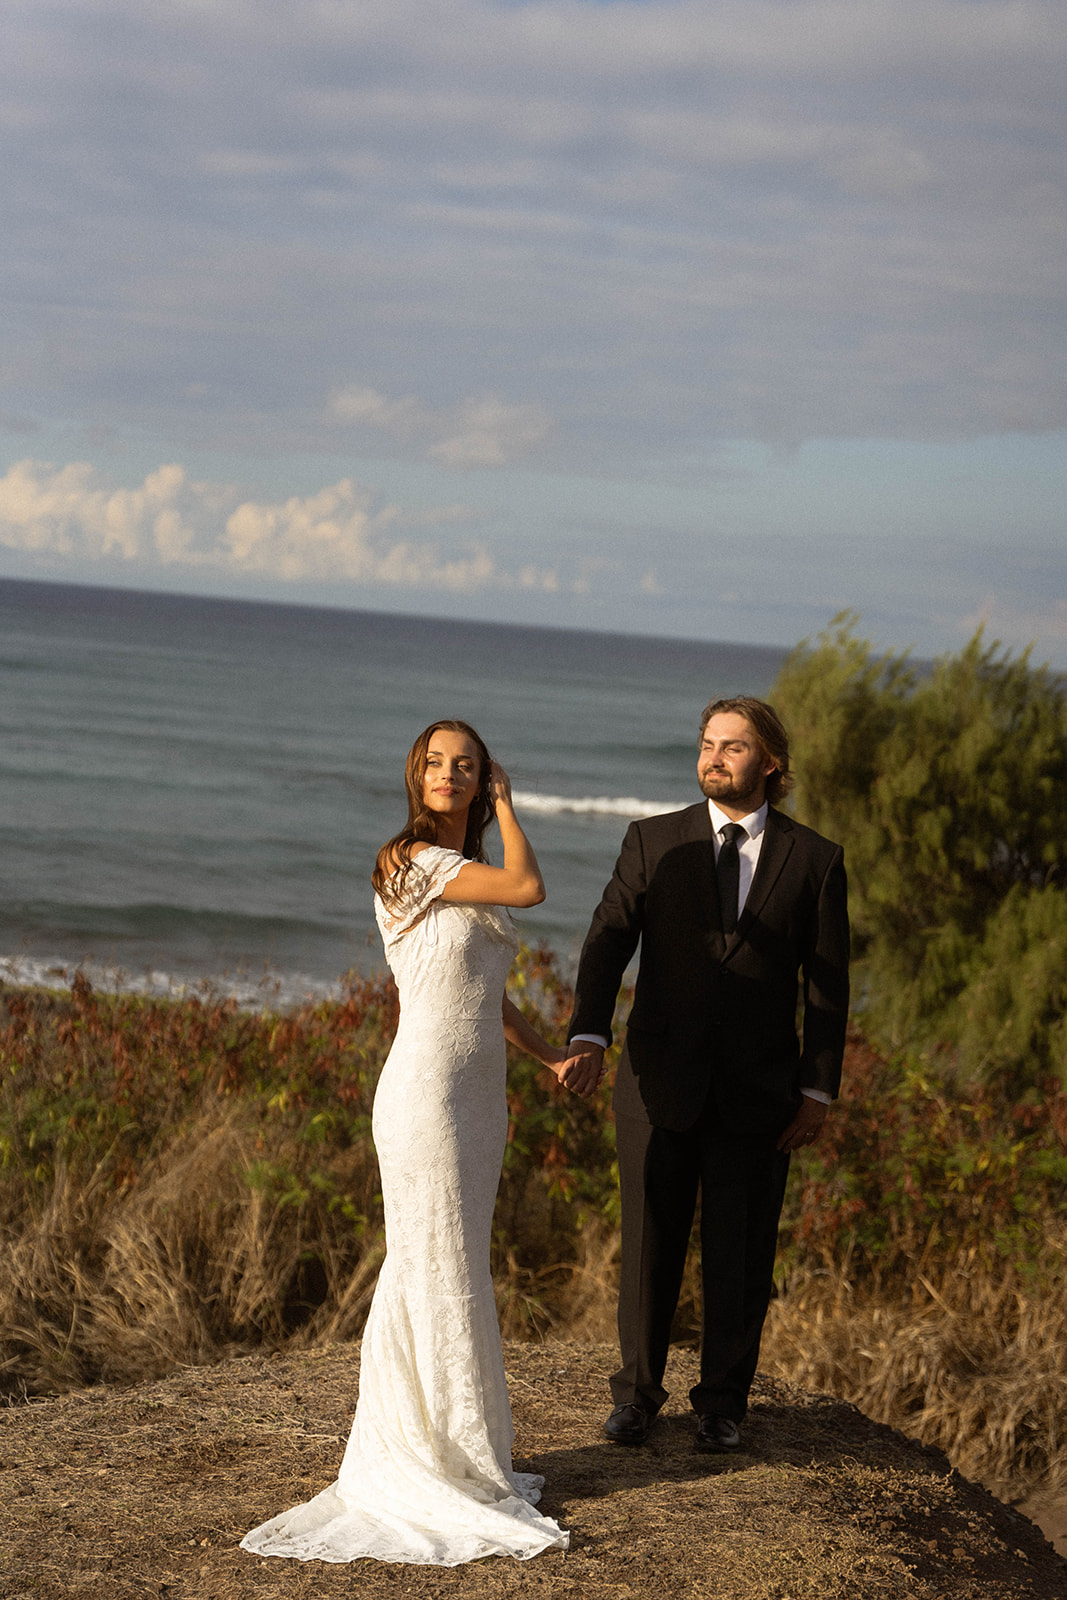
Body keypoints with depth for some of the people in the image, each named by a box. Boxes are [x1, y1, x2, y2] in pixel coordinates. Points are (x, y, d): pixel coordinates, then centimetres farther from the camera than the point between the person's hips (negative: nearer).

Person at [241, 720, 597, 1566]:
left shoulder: (462, 874, 17)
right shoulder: (414, 861, -11)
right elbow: (529, 886, -18)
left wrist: (553, 1058, 9)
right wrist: (507, 805, -3)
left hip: (475, 1092, 9)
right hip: (428, 1090, -9)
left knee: (434, 1270, 14)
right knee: (444, 1273, -3)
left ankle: (422, 1455, 22)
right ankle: (450, 1462, 5)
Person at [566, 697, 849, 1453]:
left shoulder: (814, 861, 2)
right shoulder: (653, 842, 2)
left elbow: (828, 985, 2)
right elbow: (609, 940, -6)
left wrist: (818, 1092, -3)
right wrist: (589, 1034, -22)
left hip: (757, 1095, 0)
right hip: (661, 1082, 0)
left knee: (741, 1259, 6)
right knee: (649, 1249, 8)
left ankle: (724, 1404, 21)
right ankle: (637, 1395, 23)